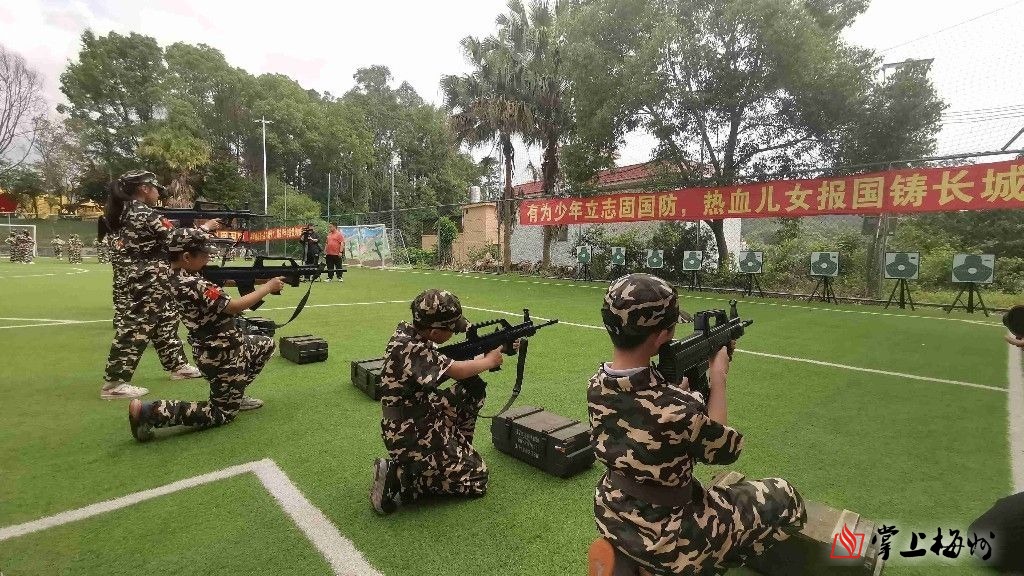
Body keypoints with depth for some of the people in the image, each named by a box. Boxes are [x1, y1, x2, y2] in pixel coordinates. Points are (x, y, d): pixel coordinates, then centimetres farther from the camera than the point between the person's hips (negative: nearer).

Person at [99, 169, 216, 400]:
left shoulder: (127, 211, 14)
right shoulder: (144, 213, -15)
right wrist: (205, 227, -1)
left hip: (148, 279, 10)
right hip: (144, 280, -10)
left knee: (166, 319, 17)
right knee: (136, 326, -7)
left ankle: (178, 366, 28)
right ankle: (114, 383, -2)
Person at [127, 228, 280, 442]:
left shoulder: (177, 278, 4)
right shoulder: (191, 285, -26)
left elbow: (217, 290, 6)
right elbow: (233, 307, -26)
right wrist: (268, 287, -16)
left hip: (221, 347, 9)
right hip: (222, 355, -9)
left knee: (267, 343, 27)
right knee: (224, 414, 5)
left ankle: (234, 394, 28)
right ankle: (148, 411, -3)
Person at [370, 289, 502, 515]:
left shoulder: (408, 331, -3)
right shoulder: (409, 349, -30)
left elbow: (443, 363, 4)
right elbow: (456, 370, -30)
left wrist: (481, 355, -5)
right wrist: (490, 361, -11)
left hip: (422, 417, 9)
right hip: (411, 438, -9)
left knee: (474, 388, 7)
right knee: (477, 479, 5)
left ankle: (459, 450, 17)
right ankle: (398, 477, 0)